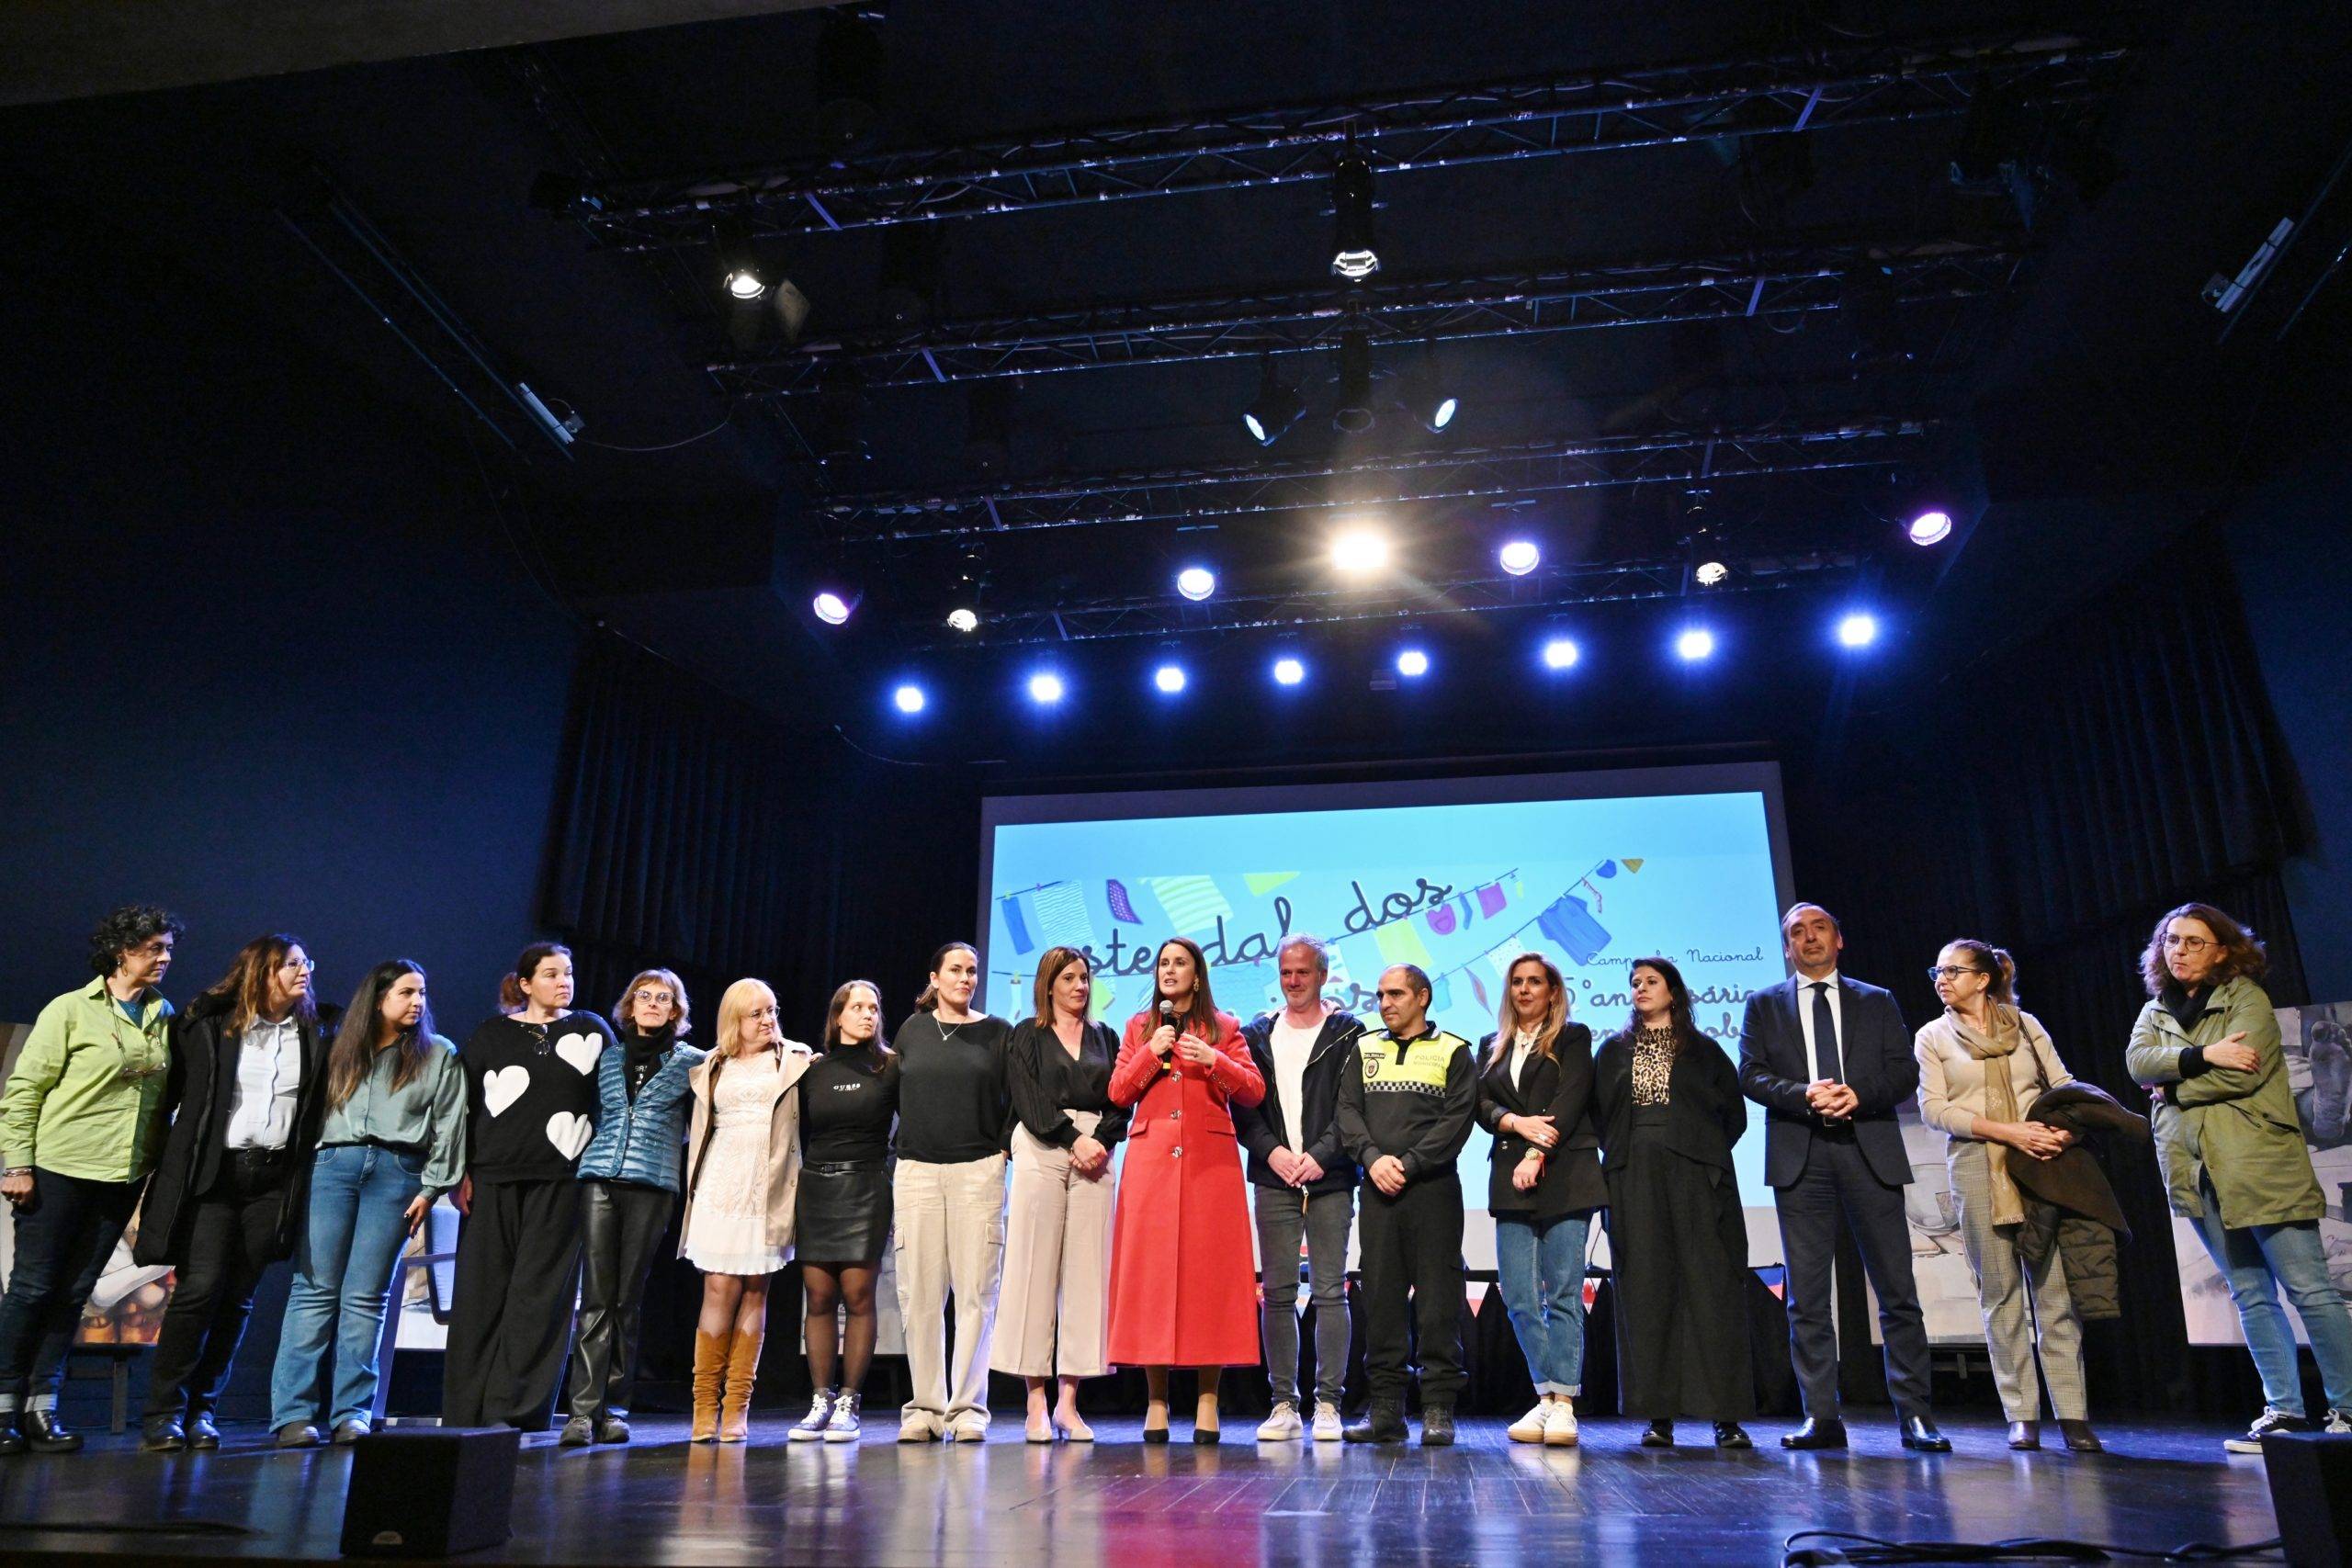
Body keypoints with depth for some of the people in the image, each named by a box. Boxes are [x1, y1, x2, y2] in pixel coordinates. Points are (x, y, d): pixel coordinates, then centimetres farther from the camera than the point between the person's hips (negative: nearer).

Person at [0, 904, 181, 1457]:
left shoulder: (165, 1017, 9)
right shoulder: (71, 1009, -4)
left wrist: (160, 1161, 7)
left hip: (124, 1175, 4)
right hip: (60, 1168, -4)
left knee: (73, 1292, 7)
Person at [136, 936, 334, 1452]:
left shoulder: (312, 1036, 10)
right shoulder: (207, 1024, 2)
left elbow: (317, 1114, 13)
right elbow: (172, 1088, 4)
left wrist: (305, 1181, 5)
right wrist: (166, 1165, -2)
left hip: (274, 1179, 3)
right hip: (213, 1172, -3)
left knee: (238, 1296, 4)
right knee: (200, 1286, -10)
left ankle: (201, 1410, 14)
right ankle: (163, 1413, 3)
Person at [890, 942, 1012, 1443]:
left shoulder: (997, 1033, 8)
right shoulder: (911, 1031, 12)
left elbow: (1014, 1099, 9)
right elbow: (897, 1095, 18)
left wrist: (1001, 1148, 0)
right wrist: (912, 1143, 12)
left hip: (978, 1171, -1)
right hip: (916, 1171, 2)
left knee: (975, 1292, -3)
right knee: (919, 1294, 1)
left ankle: (968, 1409, 4)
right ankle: (925, 1407, 10)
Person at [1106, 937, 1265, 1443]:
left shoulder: (1224, 1028, 11)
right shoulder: (1139, 1027, 16)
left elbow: (1254, 1092, 3)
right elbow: (1118, 1093, 7)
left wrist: (1215, 1061, -11)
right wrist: (1151, 1053, -6)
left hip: (1210, 1161, -1)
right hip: (1150, 1159, 1)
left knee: (1208, 1270, -4)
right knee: (1150, 1270, -3)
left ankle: (1207, 1401, 2)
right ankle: (1156, 1399, 4)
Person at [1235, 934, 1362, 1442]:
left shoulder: (1348, 1032, 5)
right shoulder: (1257, 1034, 14)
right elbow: (1243, 1105, 8)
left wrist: (1321, 1155, -12)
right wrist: (1271, 1151, -6)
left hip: (1330, 1180, -2)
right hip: (1274, 1178, 2)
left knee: (1330, 1291, -2)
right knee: (1277, 1294, 2)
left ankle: (1328, 1404, 5)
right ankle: (1284, 1404, 10)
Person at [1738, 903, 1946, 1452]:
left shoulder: (1877, 1002, 16)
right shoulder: (1764, 1005, 15)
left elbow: (1906, 1072, 6)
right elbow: (1751, 1075, 4)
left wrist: (1859, 1094, -12)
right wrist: (1805, 1095, -14)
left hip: (1870, 1153, 0)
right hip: (1800, 1157, 0)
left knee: (1897, 1289, -1)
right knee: (1807, 1296, 0)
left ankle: (1914, 1415, 6)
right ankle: (1822, 1417, 4)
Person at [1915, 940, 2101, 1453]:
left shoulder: (2025, 1025, 11)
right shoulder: (1933, 1036, 7)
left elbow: (2064, 1084, 9)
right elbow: (1934, 1108, -2)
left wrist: (2068, 1128, -12)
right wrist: (2008, 1131, -13)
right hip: (1978, 1168, -1)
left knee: (2055, 1287, -3)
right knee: (2001, 1292, 0)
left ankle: (2072, 1414, 1)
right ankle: (2022, 1416, 5)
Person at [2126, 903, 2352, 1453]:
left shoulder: (2245, 996, 0)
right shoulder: (2156, 1011, 16)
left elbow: (2242, 1073, -14)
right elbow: (2138, 1060, -4)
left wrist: (2174, 1084, -5)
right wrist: (2202, 1056, -17)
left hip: (2260, 1165, -5)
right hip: (2198, 1171, 5)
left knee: (2307, 1288, -3)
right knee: (2250, 1295, 8)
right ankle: (2283, 1409, 12)